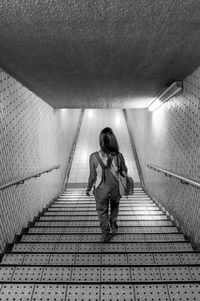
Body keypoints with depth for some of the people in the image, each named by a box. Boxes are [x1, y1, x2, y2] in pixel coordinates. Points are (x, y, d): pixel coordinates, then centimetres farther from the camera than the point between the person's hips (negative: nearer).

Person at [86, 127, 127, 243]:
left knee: (102, 211, 21)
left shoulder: (94, 157, -22)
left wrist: (88, 188, 4)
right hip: (115, 189, 2)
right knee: (115, 206, 34)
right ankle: (113, 224, 40)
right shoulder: (118, 156, -19)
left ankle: (105, 234, 29)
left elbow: (92, 176, -12)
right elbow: (125, 172, -3)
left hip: (101, 190, -1)